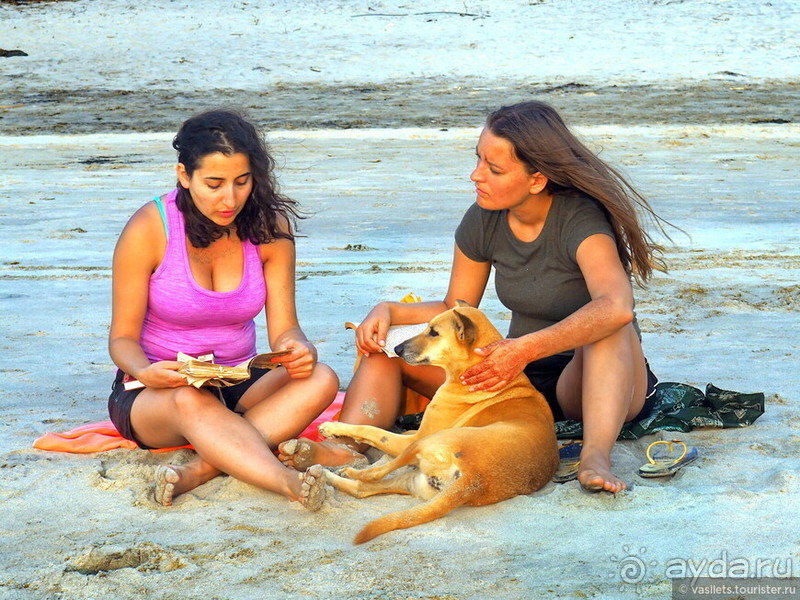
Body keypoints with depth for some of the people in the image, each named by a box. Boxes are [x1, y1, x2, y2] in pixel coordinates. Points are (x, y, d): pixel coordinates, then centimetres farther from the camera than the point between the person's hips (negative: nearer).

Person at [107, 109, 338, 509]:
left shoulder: (270, 227, -4)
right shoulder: (149, 229, -13)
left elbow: (284, 328, -4)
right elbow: (123, 337, -9)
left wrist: (299, 351, -29)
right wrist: (145, 372, -32)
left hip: (239, 386, 4)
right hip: (158, 391, -3)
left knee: (319, 379, -27)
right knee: (190, 401, -39)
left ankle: (200, 470, -38)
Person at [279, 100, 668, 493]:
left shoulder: (580, 220, -22)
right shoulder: (483, 221, -4)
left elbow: (617, 307, -42)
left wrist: (527, 349, -48)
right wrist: (388, 311, -9)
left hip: (586, 379, -6)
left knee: (610, 328, -38)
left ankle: (596, 458, -52)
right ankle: (345, 448, -32)